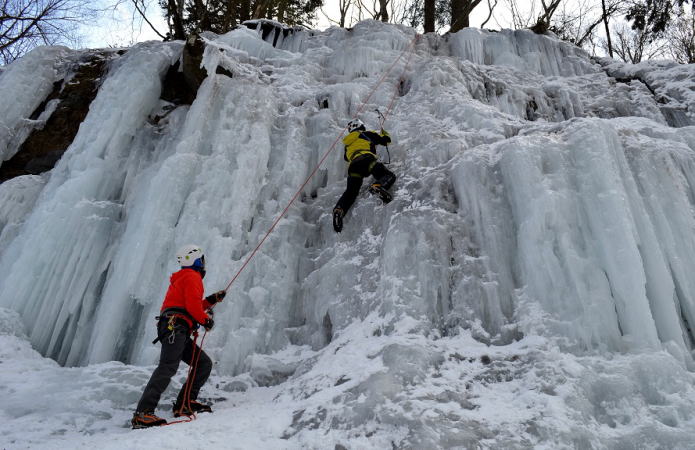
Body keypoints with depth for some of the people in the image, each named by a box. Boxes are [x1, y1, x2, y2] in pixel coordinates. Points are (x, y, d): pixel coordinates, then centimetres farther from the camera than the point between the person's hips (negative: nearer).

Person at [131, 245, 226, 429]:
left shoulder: (181, 278, 31)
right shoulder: (193, 277, -1)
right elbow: (192, 305, -14)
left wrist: (211, 300, 28)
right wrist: (207, 320, 0)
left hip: (176, 331, 10)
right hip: (175, 327, -10)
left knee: (204, 363, 9)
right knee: (168, 367, -23)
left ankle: (185, 403, 7)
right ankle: (142, 413, -30)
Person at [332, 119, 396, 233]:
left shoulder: (348, 144, 37)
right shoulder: (367, 134, 25)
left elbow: (346, 157, 51)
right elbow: (386, 140, 27)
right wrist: (383, 132, 49)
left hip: (353, 164, 4)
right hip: (367, 158, -4)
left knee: (350, 191, -3)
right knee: (389, 176, -7)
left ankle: (339, 209, -30)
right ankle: (378, 186, -41)